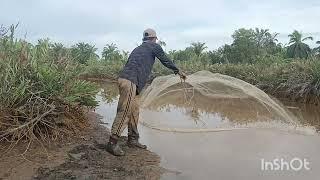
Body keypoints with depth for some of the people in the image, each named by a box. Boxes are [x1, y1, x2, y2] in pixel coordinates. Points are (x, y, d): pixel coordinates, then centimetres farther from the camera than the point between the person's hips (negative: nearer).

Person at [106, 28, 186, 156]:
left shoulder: (138, 49, 29)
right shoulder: (154, 46, 9)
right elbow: (166, 61, 16)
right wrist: (178, 71, 30)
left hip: (124, 79, 9)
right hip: (130, 82, -8)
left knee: (134, 111, 13)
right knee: (124, 112, -9)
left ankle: (133, 139, 20)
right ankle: (112, 143, -8)